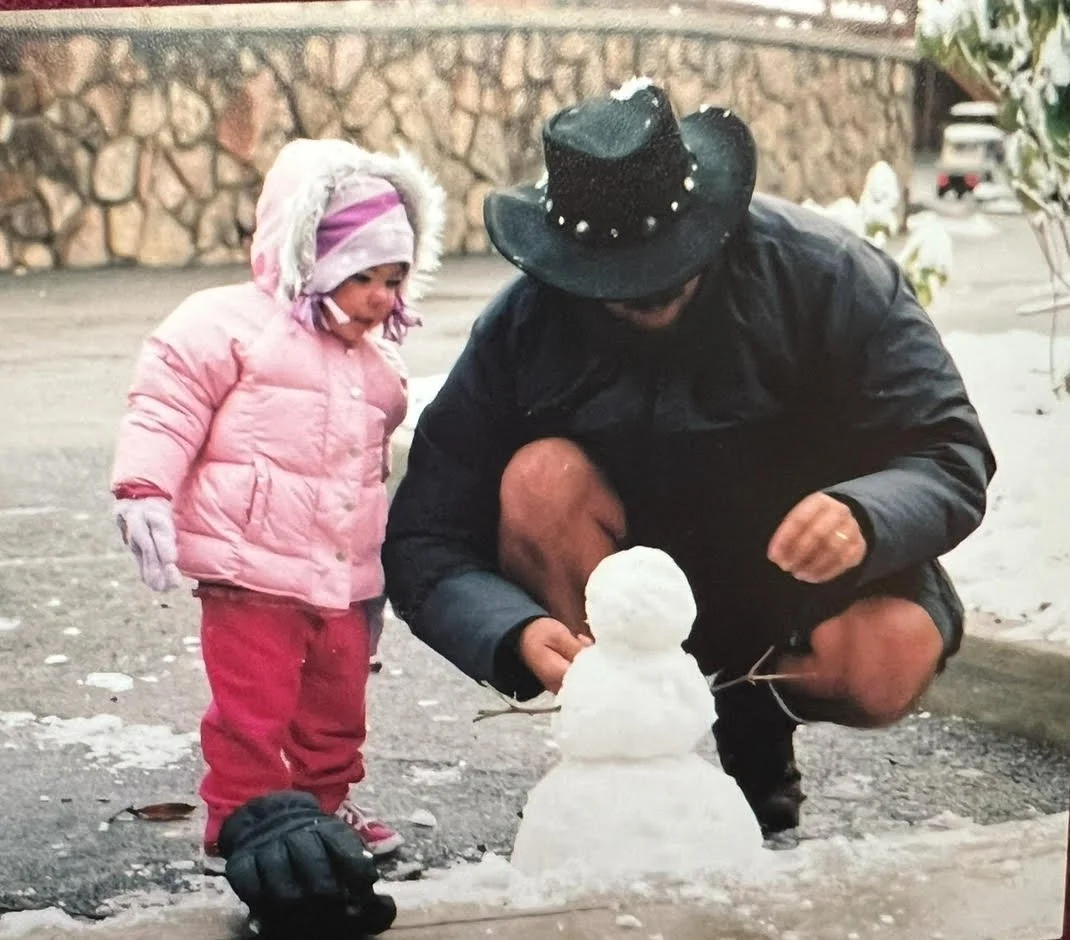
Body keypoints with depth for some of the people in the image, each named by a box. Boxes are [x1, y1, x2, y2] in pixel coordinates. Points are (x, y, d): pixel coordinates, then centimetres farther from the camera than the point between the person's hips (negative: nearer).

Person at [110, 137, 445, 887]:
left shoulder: (378, 360, 16)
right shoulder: (231, 325, -8)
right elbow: (167, 404, -10)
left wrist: (380, 563, 28)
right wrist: (145, 493, -19)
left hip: (345, 577, 7)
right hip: (252, 567, -7)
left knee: (337, 705, 17)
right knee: (253, 709, -1)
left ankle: (326, 804, 35)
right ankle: (240, 826, 12)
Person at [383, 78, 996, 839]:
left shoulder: (825, 275, -19)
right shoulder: (522, 328, -16)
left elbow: (953, 453, -19)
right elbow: (423, 545, -18)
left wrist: (863, 517, -42)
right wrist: (516, 633, -38)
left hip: (807, 575, -1)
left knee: (888, 661, -34)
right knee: (541, 476, -28)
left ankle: (758, 719, 3)